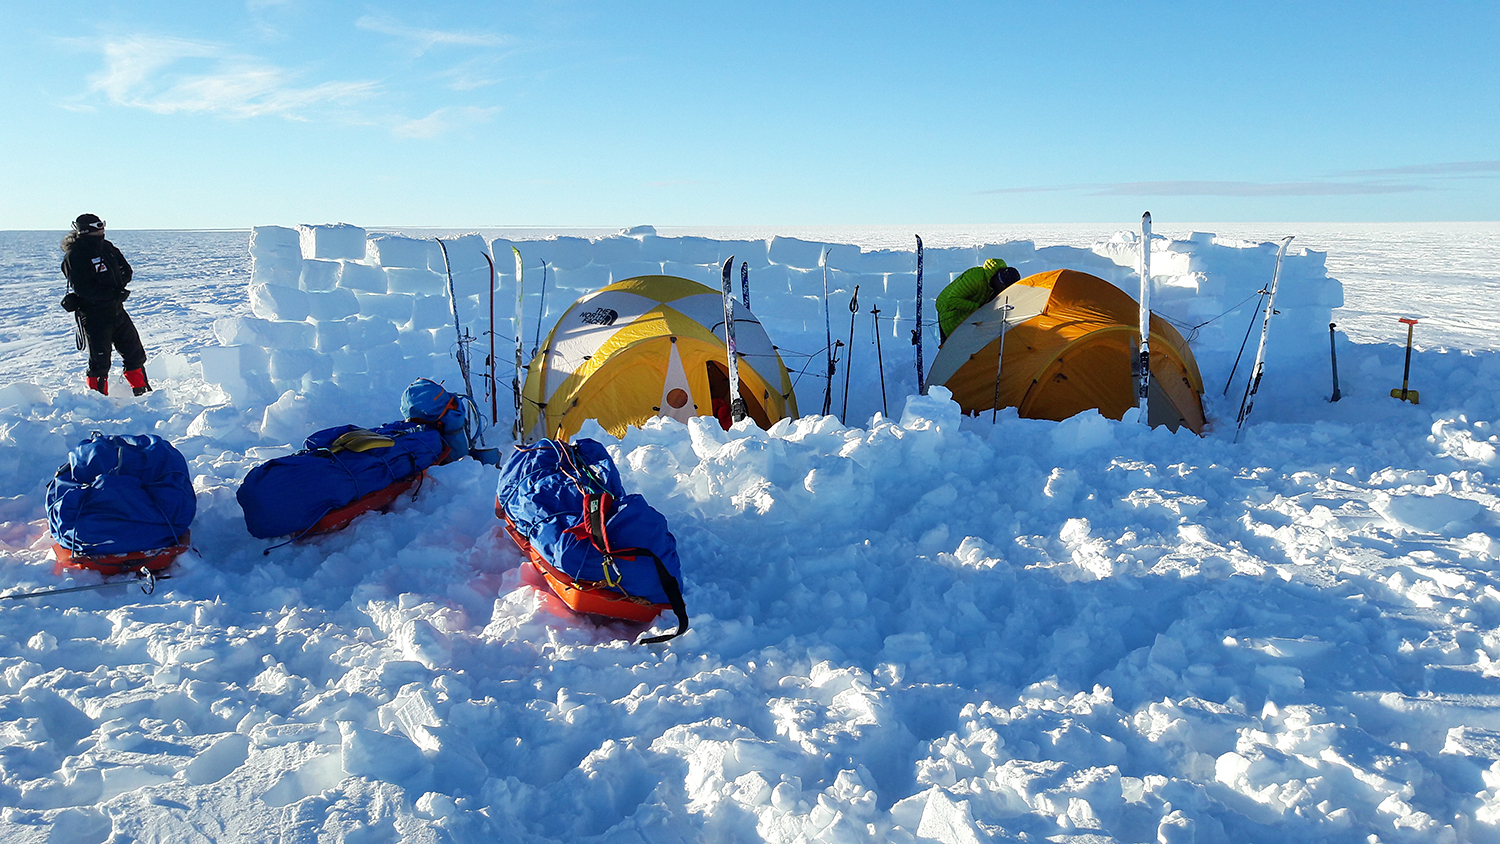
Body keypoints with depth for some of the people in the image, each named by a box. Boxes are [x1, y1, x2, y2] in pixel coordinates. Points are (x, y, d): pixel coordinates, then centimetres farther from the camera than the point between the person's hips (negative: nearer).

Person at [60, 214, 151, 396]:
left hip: (116, 310, 7)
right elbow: (82, 288, -22)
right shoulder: (74, 256, -13)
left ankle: (142, 391, 27)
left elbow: (126, 271, 14)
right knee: (100, 361, -5)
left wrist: (118, 284, -6)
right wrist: (113, 292, -27)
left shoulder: (106, 247, 8)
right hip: (93, 315, -7)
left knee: (135, 352, 13)